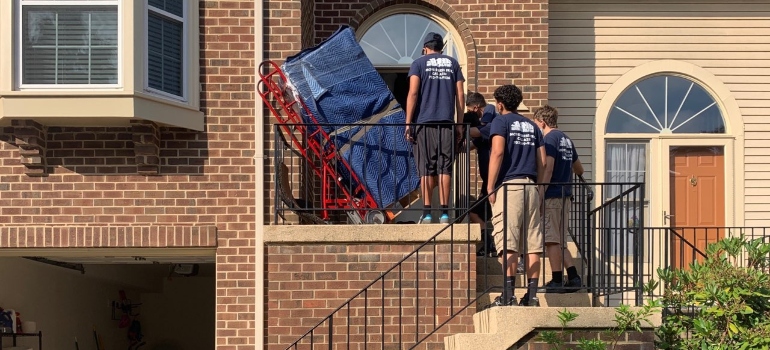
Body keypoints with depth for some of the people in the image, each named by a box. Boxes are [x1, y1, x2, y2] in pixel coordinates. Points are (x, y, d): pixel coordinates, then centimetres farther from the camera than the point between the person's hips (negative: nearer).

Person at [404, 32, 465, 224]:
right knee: (445, 168, 2)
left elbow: (413, 93, -4)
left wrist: (408, 123, -5)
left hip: (424, 122, -2)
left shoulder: (419, 63, 5)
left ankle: (427, 213, -5)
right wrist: (459, 125, 11)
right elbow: (460, 95, 8)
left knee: (426, 170, 0)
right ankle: (444, 213, -3)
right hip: (447, 122, 2)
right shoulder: (453, 64, 13)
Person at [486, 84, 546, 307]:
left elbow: (498, 152, -12)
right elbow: (542, 161, 14)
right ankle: (532, 295, 2)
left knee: (508, 243, -10)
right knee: (532, 244, 3)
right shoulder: (532, 126, 19)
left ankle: (508, 295, -15)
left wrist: (490, 187, -10)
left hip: (509, 185, -6)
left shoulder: (500, 122, 2)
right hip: (531, 186, 6)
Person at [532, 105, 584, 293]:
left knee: (552, 240, -4)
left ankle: (556, 280, -4)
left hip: (552, 195, -9)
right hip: (565, 196, 9)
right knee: (559, 241, 13)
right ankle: (573, 277, 7)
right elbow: (579, 169, 28)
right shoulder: (566, 139, 17)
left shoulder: (550, 138, -9)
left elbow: (548, 168, -19)